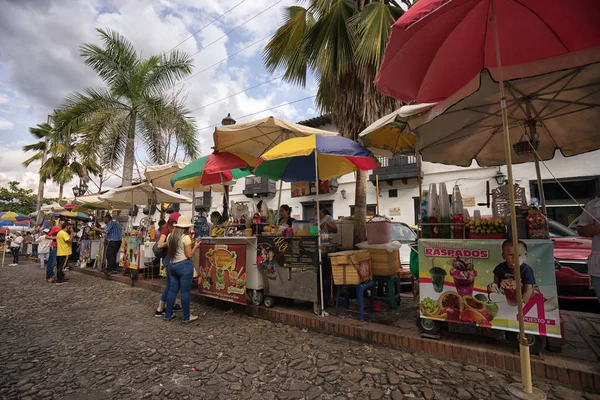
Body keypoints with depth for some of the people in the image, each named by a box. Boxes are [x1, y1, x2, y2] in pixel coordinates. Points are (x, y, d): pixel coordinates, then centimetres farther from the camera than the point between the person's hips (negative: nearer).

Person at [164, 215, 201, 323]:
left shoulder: (170, 236, 7)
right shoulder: (186, 237, -14)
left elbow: (169, 251, 17)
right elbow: (189, 255, -13)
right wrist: (196, 246, 0)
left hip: (172, 265, 7)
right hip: (184, 266, -7)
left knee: (172, 289, 17)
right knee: (185, 291, 1)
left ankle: (168, 315, 26)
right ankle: (186, 317, 11)